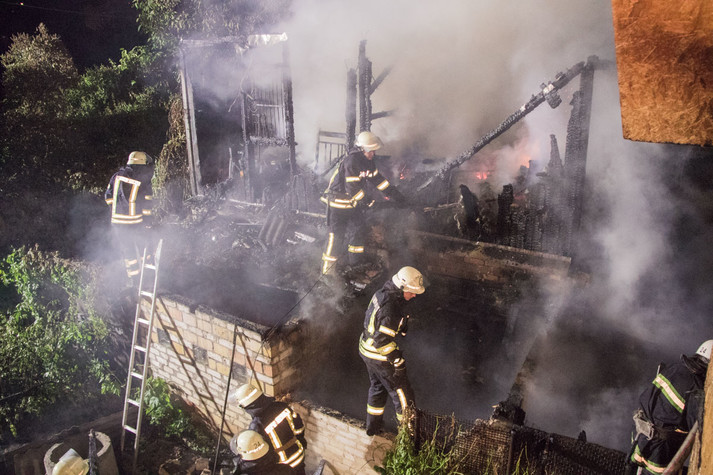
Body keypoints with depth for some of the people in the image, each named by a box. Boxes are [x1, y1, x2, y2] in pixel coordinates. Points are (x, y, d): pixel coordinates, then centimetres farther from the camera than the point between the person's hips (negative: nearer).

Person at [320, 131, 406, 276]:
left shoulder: (367, 161, 3)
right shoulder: (351, 162, -26)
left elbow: (377, 178, 15)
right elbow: (353, 188, -27)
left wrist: (393, 193, 13)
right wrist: (367, 201, -17)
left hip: (353, 203, 9)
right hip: (338, 204, -9)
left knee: (358, 231, 14)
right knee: (336, 236, -6)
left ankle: (357, 264, 29)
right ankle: (327, 270, 4)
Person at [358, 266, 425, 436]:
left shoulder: (382, 293, -3)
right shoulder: (391, 307, -32)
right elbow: (383, 340, -30)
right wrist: (398, 361, -20)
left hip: (366, 348, 9)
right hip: (380, 356, -9)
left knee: (377, 386, 27)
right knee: (401, 391, 9)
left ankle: (373, 425, 42)